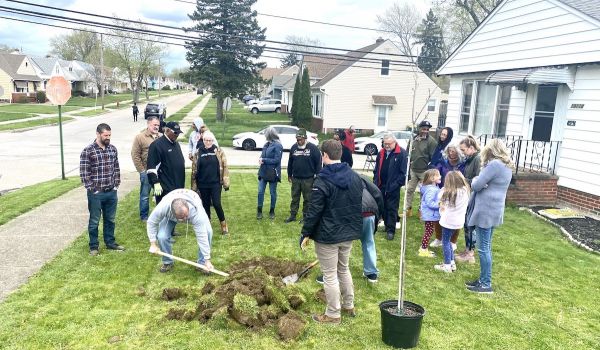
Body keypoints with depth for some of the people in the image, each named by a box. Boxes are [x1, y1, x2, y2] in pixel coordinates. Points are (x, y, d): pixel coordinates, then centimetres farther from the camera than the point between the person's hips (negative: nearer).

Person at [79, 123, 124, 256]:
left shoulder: (113, 149, 5)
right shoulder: (88, 151, -11)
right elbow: (84, 173, -11)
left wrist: (116, 185, 6)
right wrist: (92, 189, -12)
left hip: (111, 192, 5)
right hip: (96, 193, -4)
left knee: (110, 219, 16)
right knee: (94, 221, 8)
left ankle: (110, 243, 30)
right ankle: (93, 246, 21)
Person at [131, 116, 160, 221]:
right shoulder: (140, 137, -6)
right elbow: (135, 155, -7)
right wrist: (141, 170, -10)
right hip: (147, 171, -4)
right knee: (145, 195, 7)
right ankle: (144, 216, 21)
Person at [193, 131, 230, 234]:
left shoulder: (219, 152, -1)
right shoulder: (198, 153, 3)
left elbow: (224, 167, -2)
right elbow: (195, 169, 7)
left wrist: (226, 182, -5)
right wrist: (194, 184, 6)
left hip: (215, 183, -2)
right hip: (203, 184, 2)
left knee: (216, 204, -8)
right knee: (206, 205, 10)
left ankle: (223, 225, 10)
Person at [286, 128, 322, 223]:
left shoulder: (313, 148, -10)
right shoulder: (294, 147, 3)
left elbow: (318, 163, -8)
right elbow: (290, 162, 13)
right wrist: (289, 175, 15)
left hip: (308, 179, -4)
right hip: (295, 178, 4)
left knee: (307, 199, 6)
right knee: (294, 198, 11)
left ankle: (305, 216, 17)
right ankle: (292, 215, 21)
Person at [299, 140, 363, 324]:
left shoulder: (323, 181, -20)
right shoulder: (355, 177, 3)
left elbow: (314, 211, -19)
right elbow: (359, 206, 10)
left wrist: (305, 234, -8)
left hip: (328, 236, -7)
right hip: (349, 234, 7)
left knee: (330, 275, 6)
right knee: (344, 269, 24)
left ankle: (333, 314, 17)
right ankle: (349, 305, 36)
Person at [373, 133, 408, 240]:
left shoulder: (402, 153, -10)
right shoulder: (381, 153, 9)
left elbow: (404, 172, -12)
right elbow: (376, 169, 16)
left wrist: (396, 184, -17)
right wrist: (375, 182, 5)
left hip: (393, 187, -6)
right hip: (381, 186, 6)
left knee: (392, 209, 0)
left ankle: (390, 230, 9)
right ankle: (387, 225, 30)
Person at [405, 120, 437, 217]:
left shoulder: (431, 141, -10)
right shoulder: (413, 140, 5)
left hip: (424, 171, -5)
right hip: (413, 170, 5)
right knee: (409, 190, 9)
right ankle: (409, 209, 22)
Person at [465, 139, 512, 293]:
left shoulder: (494, 164, -18)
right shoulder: (507, 167, 13)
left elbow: (476, 186, -18)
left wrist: (475, 179, 4)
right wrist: (480, 181, -3)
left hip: (485, 211, -10)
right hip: (494, 210, 10)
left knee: (483, 248, -2)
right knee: (486, 247, 16)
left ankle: (486, 284, 6)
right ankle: (483, 279, 26)